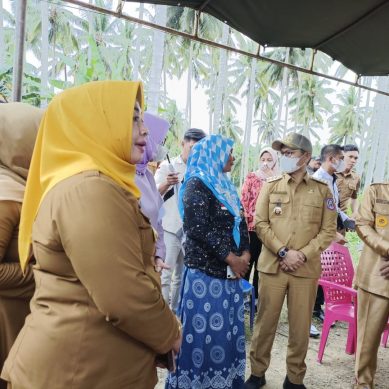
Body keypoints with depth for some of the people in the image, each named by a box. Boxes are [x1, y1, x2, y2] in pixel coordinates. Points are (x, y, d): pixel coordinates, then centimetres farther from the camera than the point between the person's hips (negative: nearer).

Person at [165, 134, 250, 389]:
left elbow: (241, 223, 13)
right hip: (206, 271, -8)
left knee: (228, 329, 14)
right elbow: (199, 229, -19)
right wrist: (232, 258, -15)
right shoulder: (196, 185, -10)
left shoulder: (226, 185, 15)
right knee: (204, 331, 2)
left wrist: (245, 255, -3)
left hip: (230, 271, 8)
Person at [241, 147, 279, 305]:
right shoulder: (251, 177, 3)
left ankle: (256, 296, 24)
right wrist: (246, 219, -5)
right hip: (252, 225, -2)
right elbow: (244, 199, -1)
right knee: (248, 260, 4)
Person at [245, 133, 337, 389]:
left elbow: (328, 231, 2)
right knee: (265, 323, 9)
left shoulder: (323, 190, 4)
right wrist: (283, 252, -11)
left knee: (301, 328, 10)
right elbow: (261, 224, -1)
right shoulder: (271, 186, 4)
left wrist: (303, 255, -11)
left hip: (307, 270, 0)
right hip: (272, 266, 0)